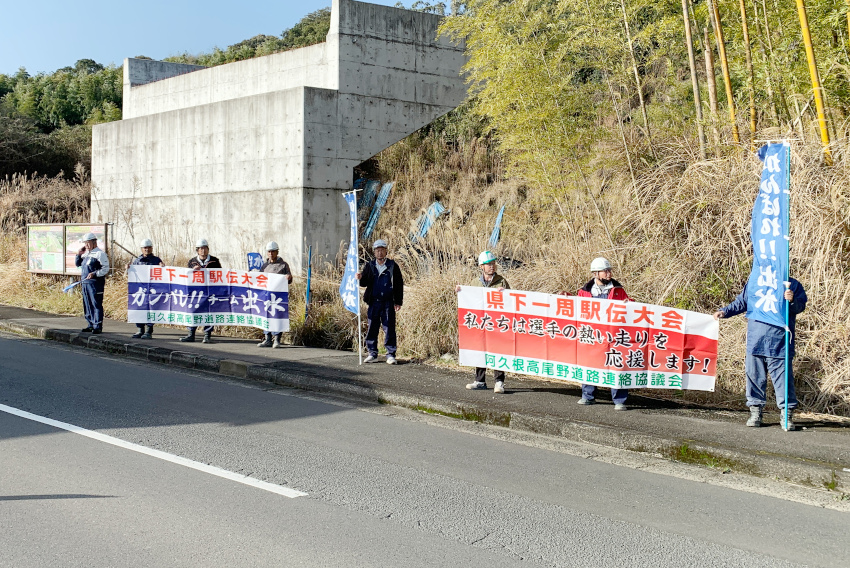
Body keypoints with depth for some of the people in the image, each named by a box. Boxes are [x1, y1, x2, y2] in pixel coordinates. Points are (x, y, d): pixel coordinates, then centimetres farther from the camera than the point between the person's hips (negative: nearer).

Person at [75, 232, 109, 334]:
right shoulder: (86, 254, 19)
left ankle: (98, 326, -5)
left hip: (95, 283, -9)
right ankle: (91, 325, 18)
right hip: (85, 283, 9)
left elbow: (106, 269, -12)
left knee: (96, 305, -7)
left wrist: (94, 274, -22)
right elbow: (77, 264, 28)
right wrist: (79, 254, 13)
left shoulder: (100, 254, -6)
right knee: (87, 305, 11)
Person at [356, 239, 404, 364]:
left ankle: (391, 355, 4)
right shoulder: (369, 266, 12)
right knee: (372, 328, 4)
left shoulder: (392, 266, 4)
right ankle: (372, 354, 13)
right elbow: (364, 283, 9)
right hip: (373, 302, 3)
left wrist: (398, 302, -1)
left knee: (389, 328, -2)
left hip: (388, 302, -2)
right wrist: (360, 278, -14)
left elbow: (399, 284, 4)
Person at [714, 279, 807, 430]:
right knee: (754, 375, 6)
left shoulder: (793, 285, 7)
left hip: (780, 343, -3)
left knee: (783, 376, -3)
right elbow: (740, 303, 22)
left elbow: (800, 306, -1)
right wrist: (724, 311, 9)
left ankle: (787, 414, 5)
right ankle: (755, 411, 17)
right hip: (755, 341, 3)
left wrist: (792, 300, -22)